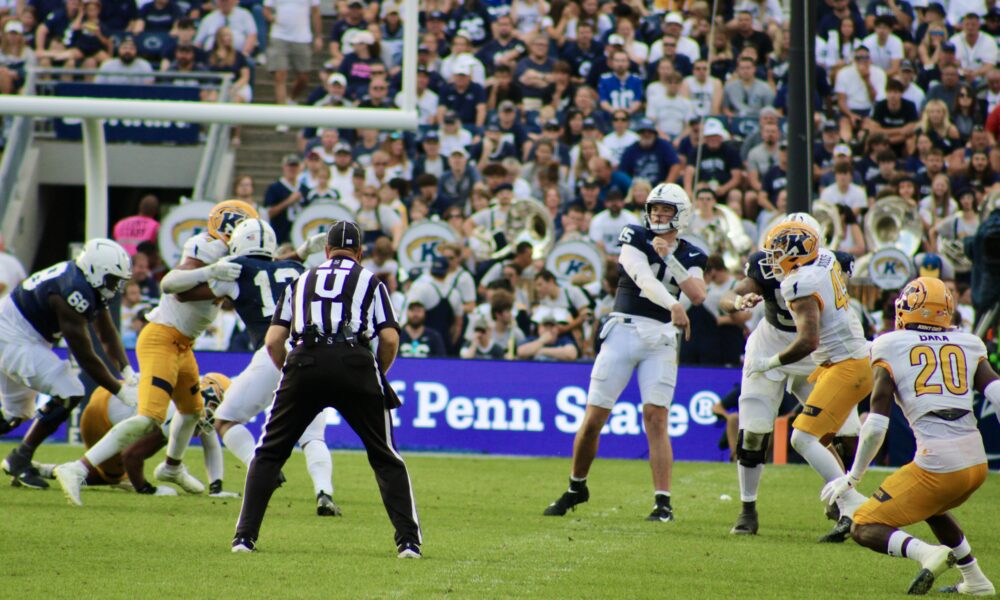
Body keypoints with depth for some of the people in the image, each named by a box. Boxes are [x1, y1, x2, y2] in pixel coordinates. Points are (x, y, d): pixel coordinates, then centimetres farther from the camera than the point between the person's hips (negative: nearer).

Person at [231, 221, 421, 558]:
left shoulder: (302, 281, 25)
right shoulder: (370, 282, 20)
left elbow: (273, 341, 15)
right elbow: (390, 338, 7)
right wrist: (377, 375, 23)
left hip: (304, 364, 1)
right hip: (356, 363, -1)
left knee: (269, 453, 12)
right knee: (386, 458, 10)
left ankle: (245, 535, 2)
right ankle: (408, 540, -1)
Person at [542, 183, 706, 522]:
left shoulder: (689, 257, 10)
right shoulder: (635, 239, 2)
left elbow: (698, 295, -8)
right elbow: (644, 278, -16)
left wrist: (669, 258, -13)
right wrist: (673, 305, -32)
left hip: (661, 340, 1)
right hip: (623, 331, -1)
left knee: (656, 418, -12)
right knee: (593, 419, 1)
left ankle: (663, 502, -10)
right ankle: (576, 488, 21)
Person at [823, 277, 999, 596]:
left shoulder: (891, 348, 4)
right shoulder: (969, 346, 15)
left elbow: (875, 426, -1)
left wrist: (852, 478, 9)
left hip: (936, 462, -5)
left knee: (864, 528, 7)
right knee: (931, 506, 36)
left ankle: (926, 552, -19)